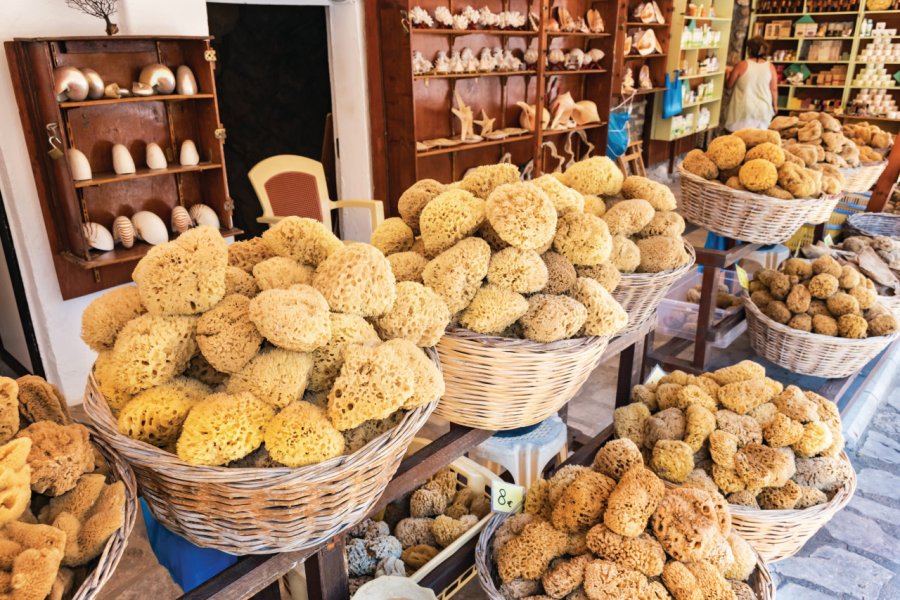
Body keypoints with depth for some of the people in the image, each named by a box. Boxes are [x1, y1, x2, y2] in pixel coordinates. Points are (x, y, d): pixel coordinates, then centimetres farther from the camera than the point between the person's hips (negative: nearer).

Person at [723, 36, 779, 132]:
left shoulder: (742, 65, -7)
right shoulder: (770, 67, 1)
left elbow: (728, 85, 2)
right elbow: (774, 89, 4)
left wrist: (728, 73, 23)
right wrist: (775, 106, 20)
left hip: (743, 109, -3)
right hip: (763, 110, 3)